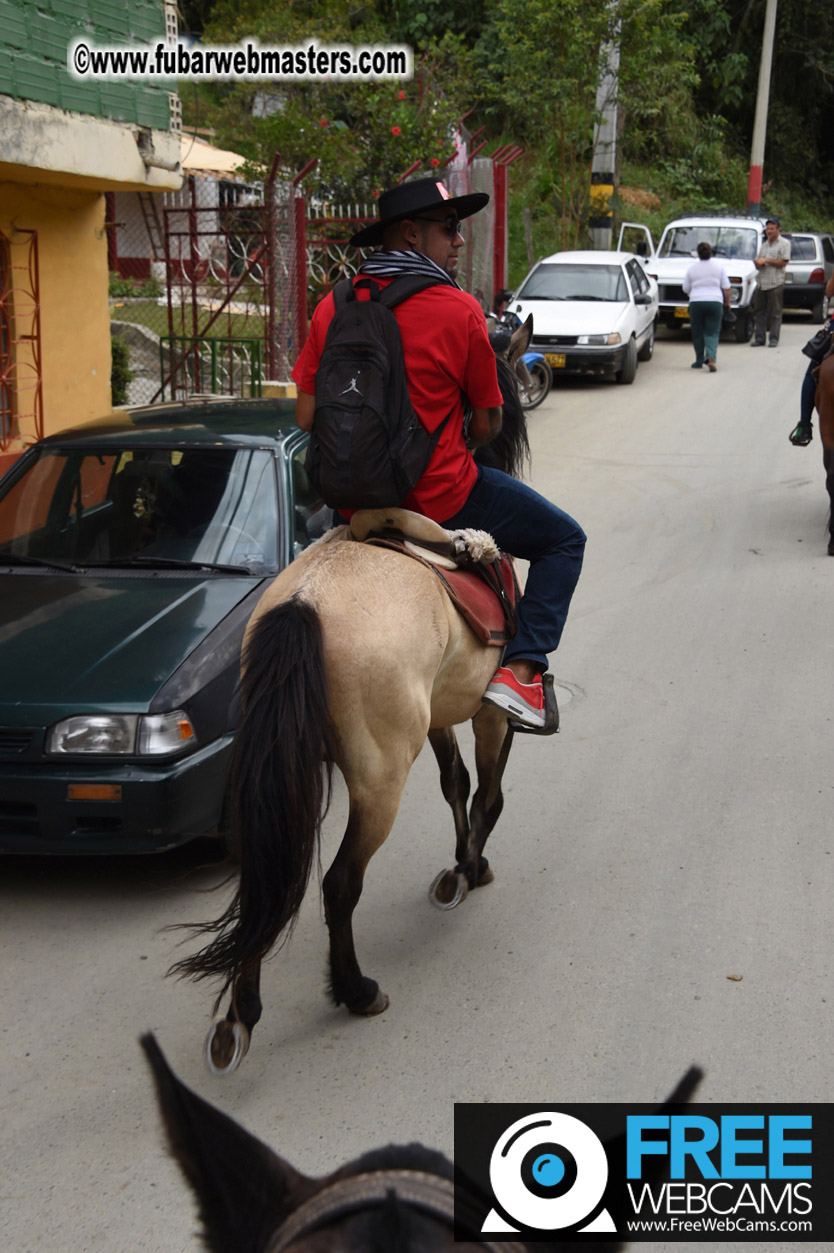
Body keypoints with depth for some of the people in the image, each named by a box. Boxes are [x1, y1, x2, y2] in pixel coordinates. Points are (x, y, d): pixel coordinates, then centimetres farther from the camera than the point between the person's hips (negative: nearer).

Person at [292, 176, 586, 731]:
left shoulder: (333, 306, 0)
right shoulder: (461, 311, -12)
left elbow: (306, 417, 2)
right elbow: (488, 424, -6)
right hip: (442, 498, -5)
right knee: (564, 540, 13)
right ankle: (520, 669, -1)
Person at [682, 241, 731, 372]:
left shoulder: (692, 268, 4)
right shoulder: (718, 266, 4)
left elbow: (686, 289, 9)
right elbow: (726, 287, 4)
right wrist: (727, 302, 16)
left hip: (696, 302, 0)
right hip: (715, 302, 0)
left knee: (697, 333, 11)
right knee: (712, 333, 2)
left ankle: (699, 361, 15)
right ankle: (711, 358, -18)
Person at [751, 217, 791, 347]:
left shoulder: (784, 244, 2)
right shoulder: (764, 245, 21)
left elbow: (783, 262, -8)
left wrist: (766, 260, -10)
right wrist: (758, 263, -3)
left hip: (775, 283, -6)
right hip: (761, 282, 6)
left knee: (775, 313, -4)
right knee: (759, 312, 4)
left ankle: (774, 338, -1)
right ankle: (759, 338, 8)